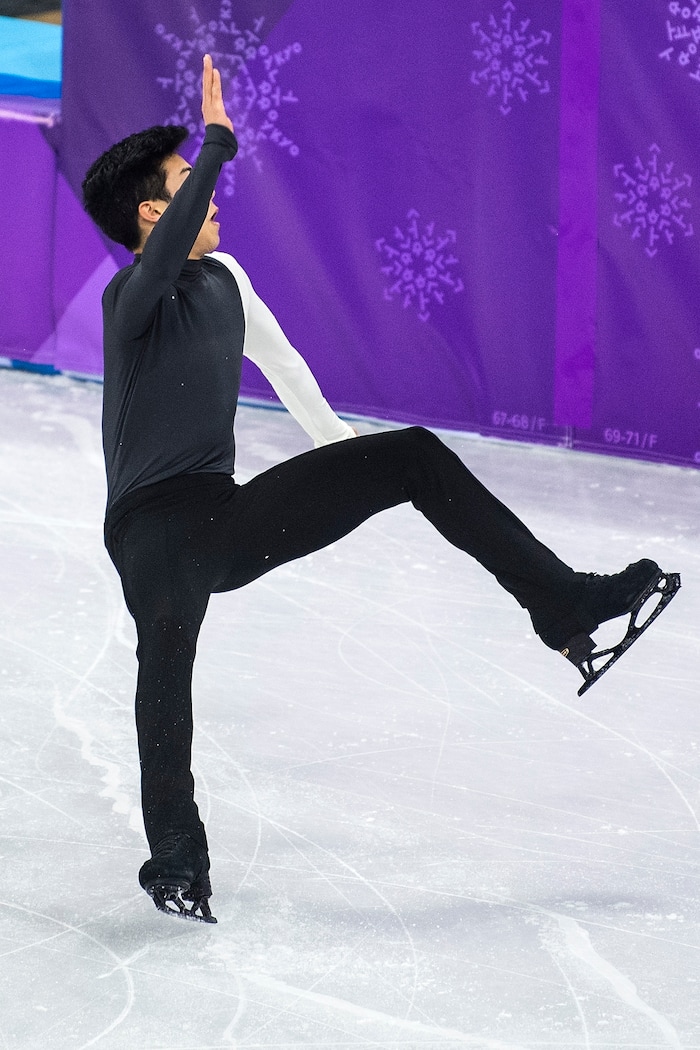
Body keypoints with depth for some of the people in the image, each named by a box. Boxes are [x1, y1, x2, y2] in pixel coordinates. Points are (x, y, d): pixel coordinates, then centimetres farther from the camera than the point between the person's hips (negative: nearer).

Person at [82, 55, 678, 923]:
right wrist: (217, 143, -37)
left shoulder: (223, 279, 10)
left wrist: (330, 434, 41)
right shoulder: (135, 296, -14)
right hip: (156, 528, -8)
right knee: (168, 640, -39)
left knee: (413, 457, -1)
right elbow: (165, 253, -40)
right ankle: (175, 861, -35)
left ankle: (565, 606, 0)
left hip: (230, 520, 8)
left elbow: (272, 351, 30)